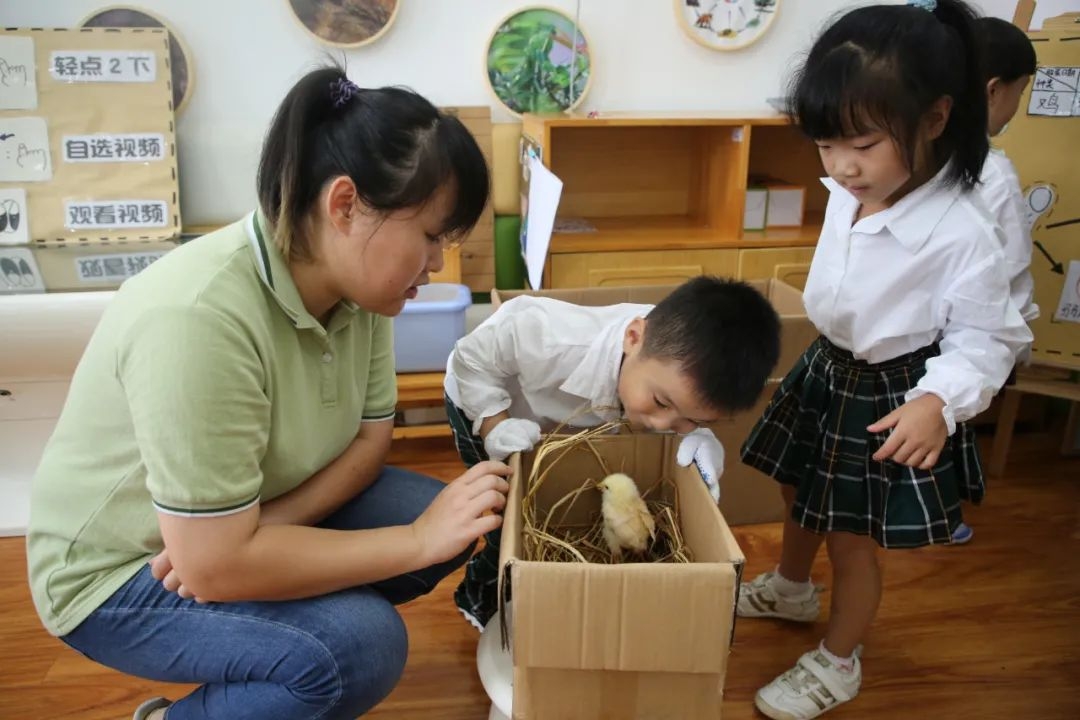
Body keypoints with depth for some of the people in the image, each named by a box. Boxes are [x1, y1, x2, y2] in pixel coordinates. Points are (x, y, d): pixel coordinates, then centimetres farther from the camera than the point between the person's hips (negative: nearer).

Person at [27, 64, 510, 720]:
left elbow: (372, 436, -5)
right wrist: (418, 541, -28)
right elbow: (215, 566, -32)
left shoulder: (355, 282, -12)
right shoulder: (198, 318, -35)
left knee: (453, 517, -8)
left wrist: (270, 522, -22)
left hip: (248, 517, 7)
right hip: (121, 571, -7)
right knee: (361, 644, -27)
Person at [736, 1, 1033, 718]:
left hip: (890, 402, -7)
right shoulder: (848, 196, -7)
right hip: (827, 371, 7)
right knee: (800, 495, 26)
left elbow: (985, 341, -17)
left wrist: (940, 401, -33)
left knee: (852, 540, 8)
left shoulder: (963, 235, -27)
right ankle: (790, 588, 55)